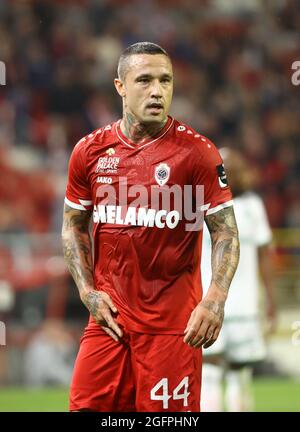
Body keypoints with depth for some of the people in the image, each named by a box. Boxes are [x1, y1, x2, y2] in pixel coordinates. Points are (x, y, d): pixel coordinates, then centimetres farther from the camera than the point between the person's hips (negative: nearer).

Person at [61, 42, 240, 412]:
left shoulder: (197, 151, -5)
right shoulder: (90, 151, 5)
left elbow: (225, 231, -3)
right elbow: (74, 227, 16)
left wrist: (215, 299, -17)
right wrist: (87, 291, 4)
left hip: (173, 324, -3)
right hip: (109, 317, 3)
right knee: (86, 405, 0)